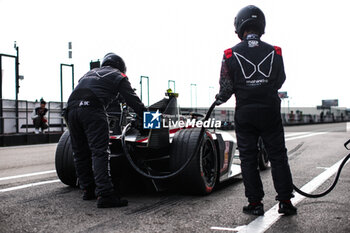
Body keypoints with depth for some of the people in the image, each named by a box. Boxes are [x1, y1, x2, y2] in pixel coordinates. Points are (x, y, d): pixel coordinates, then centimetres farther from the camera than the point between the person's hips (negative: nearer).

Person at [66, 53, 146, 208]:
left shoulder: (90, 73, 35)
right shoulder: (118, 76, 17)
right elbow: (133, 100, 12)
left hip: (71, 107, 6)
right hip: (92, 108, -6)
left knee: (80, 153, 13)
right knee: (99, 152, -11)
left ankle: (88, 189, 22)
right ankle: (104, 194, -17)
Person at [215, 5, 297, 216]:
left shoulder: (231, 54, -6)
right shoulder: (274, 52, -1)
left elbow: (227, 87, -3)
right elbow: (280, 81, 10)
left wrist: (220, 99, 18)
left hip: (245, 113, -1)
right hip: (271, 112, 1)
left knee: (248, 159, 7)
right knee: (278, 156, 9)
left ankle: (255, 203, 10)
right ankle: (285, 201, 10)